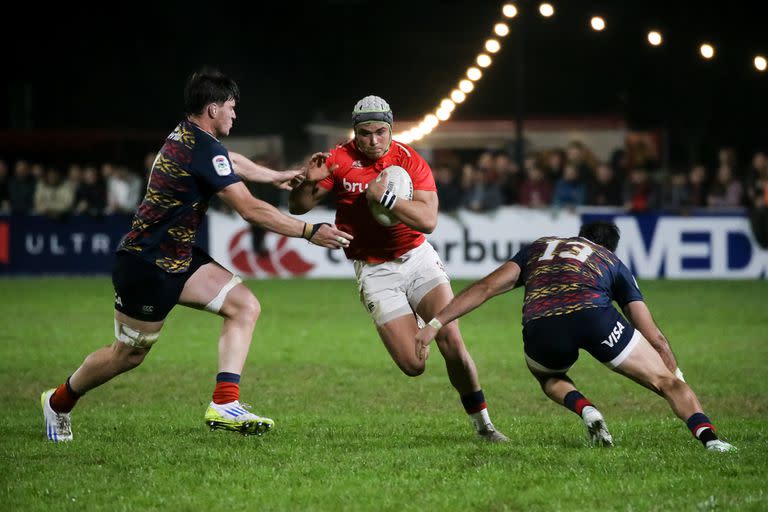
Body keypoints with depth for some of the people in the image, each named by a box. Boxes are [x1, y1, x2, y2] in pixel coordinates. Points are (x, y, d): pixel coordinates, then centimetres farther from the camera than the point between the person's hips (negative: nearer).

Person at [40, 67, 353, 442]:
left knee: (244, 306, -4)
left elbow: (230, 161, 29)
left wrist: (275, 176, 40)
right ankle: (59, 402, 30)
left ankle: (224, 404, -12)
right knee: (128, 355, 5)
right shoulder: (202, 149, -24)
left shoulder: (188, 134, 5)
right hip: (146, 266, -10)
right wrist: (310, 232, -20)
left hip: (179, 258, 10)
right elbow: (251, 210, -25)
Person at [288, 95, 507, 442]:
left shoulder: (411, 162, -8)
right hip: (374, 272, -1)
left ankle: (483, 424, 2)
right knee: (413, 366, -10)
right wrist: (310, 182, -26)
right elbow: (297, 207, -5)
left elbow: (428, 220, -19)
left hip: (417, 258, 1)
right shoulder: (340, 160, -7)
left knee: (452, 342, -15)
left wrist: (386, 198, -30)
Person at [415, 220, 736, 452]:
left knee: (548, 378, 36)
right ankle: (708, 437, -12)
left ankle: (586, 410, 7)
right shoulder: (613, 263, 34)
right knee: (667, 381, 13)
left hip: (540, 328, 1)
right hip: (593, 315, -1)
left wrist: (435, 325, 23)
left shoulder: (539, 247, 37)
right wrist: (680, 383, 40)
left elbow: (485, 287, 24)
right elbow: (655, 338, 31)